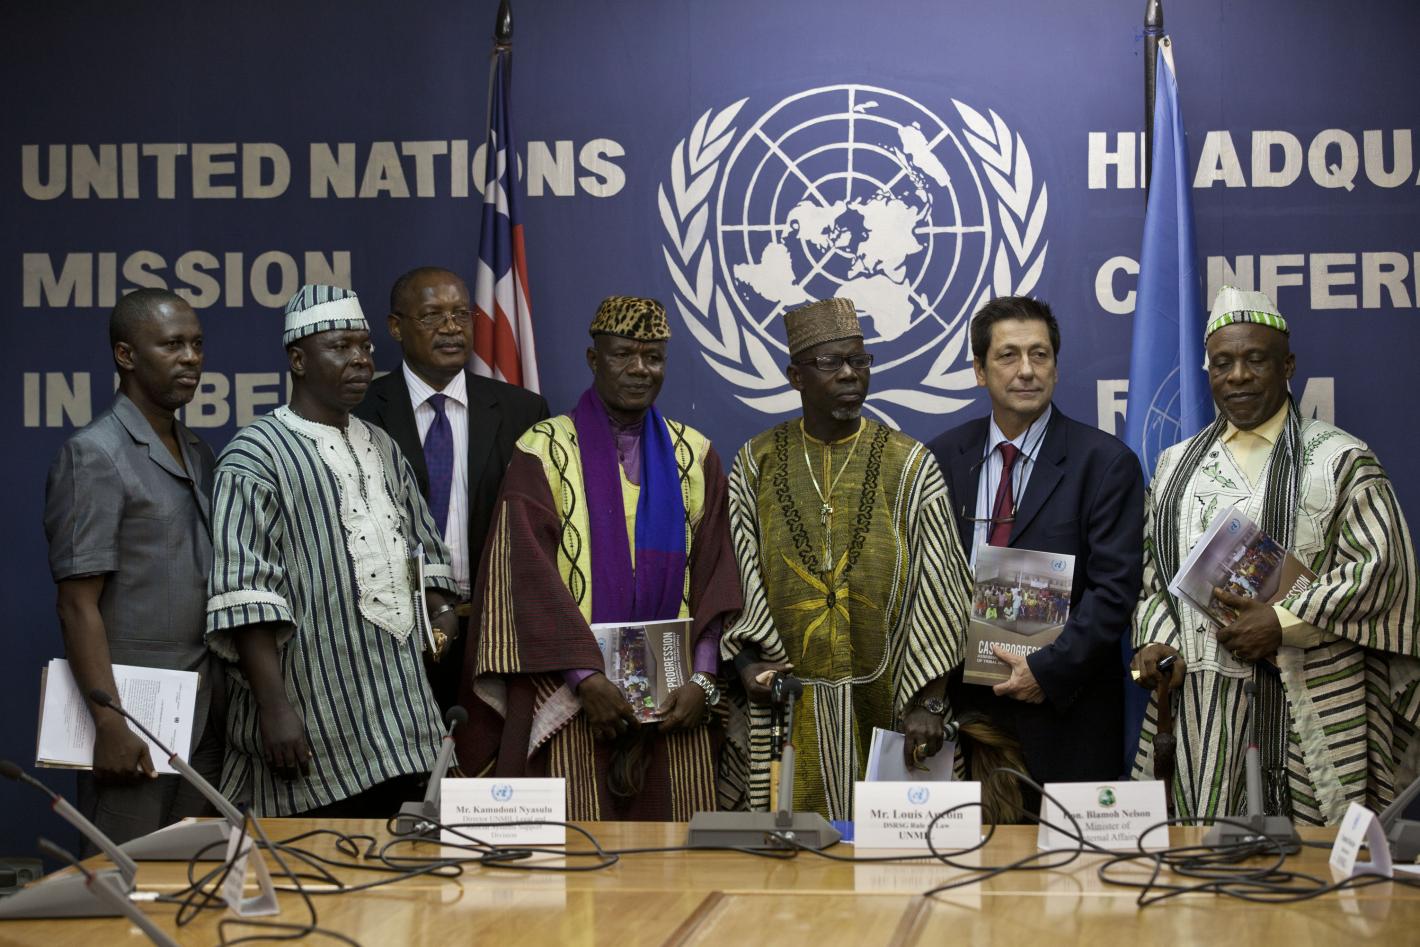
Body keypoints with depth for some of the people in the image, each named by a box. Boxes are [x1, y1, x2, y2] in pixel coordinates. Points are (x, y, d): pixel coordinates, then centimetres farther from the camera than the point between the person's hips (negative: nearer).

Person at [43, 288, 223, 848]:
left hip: (204, 712, 7)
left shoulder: (198, 455, 13)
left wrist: (219, 694, 9)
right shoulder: (95, 454, -9)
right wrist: (110, 725, -18)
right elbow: (78, 604, -13)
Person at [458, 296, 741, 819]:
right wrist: (584, 676, -16)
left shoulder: (694, 456, 10)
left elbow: (715, 579, 4)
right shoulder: (543, 451, 0)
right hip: (568, 699, -3)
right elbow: (530, 575, -8)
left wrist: (703, 679, -9)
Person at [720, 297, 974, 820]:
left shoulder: (909, 465, -2)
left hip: (882, 701, -1)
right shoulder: (756, 462, 4)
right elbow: (734, 575, 5)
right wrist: (747, 656, -11)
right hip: (783, 705, 1)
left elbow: (937, 589, -6)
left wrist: (928, 701, -12)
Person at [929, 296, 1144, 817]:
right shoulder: (943, 457, 8)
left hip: (1065, 711, -3)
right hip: (962, 704, 3)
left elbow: (1114, 588, -9)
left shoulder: (1105, 462, -4)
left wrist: (1049, 669, -16)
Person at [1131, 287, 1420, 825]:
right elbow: (1150, 568, 18)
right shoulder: (1177, 465, 16)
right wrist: (1154, 641, 0)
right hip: (1195, 711, 4)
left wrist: (1284, 622, -14)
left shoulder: (1338, 459, 2)